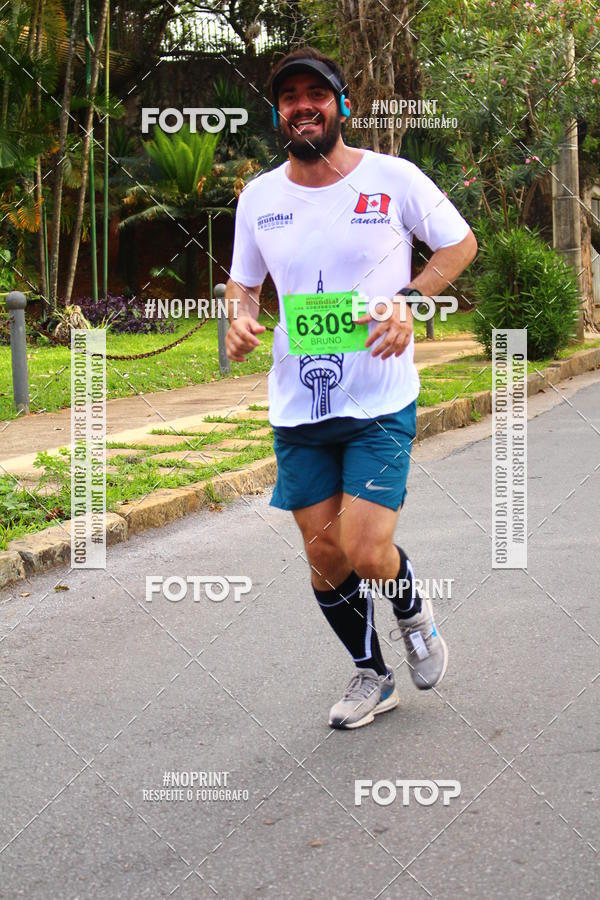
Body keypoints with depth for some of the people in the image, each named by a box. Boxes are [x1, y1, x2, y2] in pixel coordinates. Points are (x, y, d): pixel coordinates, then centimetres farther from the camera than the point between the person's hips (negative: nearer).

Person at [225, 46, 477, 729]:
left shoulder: (393, 178, -6)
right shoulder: (259, 196, 4)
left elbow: (461, 243, 6)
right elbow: (244, 279, 17)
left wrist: (408, 299, -9)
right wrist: (239, 316, -6)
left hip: (380, 404, -4)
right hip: (297, 410, 4)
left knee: (366, 554, -13)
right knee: (324, 558, 8)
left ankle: (413, 609, 24)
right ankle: (371, 676, 31)